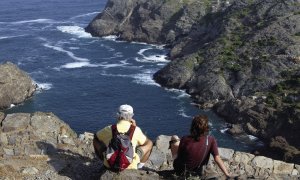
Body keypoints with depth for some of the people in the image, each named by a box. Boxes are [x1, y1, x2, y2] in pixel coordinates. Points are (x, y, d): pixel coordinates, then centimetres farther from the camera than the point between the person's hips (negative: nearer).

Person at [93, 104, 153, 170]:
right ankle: (138, 167, 28)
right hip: (130, 166, -1)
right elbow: (146, 142, 9)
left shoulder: (109, 129, -9)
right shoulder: (135, 129, -11)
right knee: (149, 143, 17)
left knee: (96, 142, 24)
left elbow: (95, 137, 11)